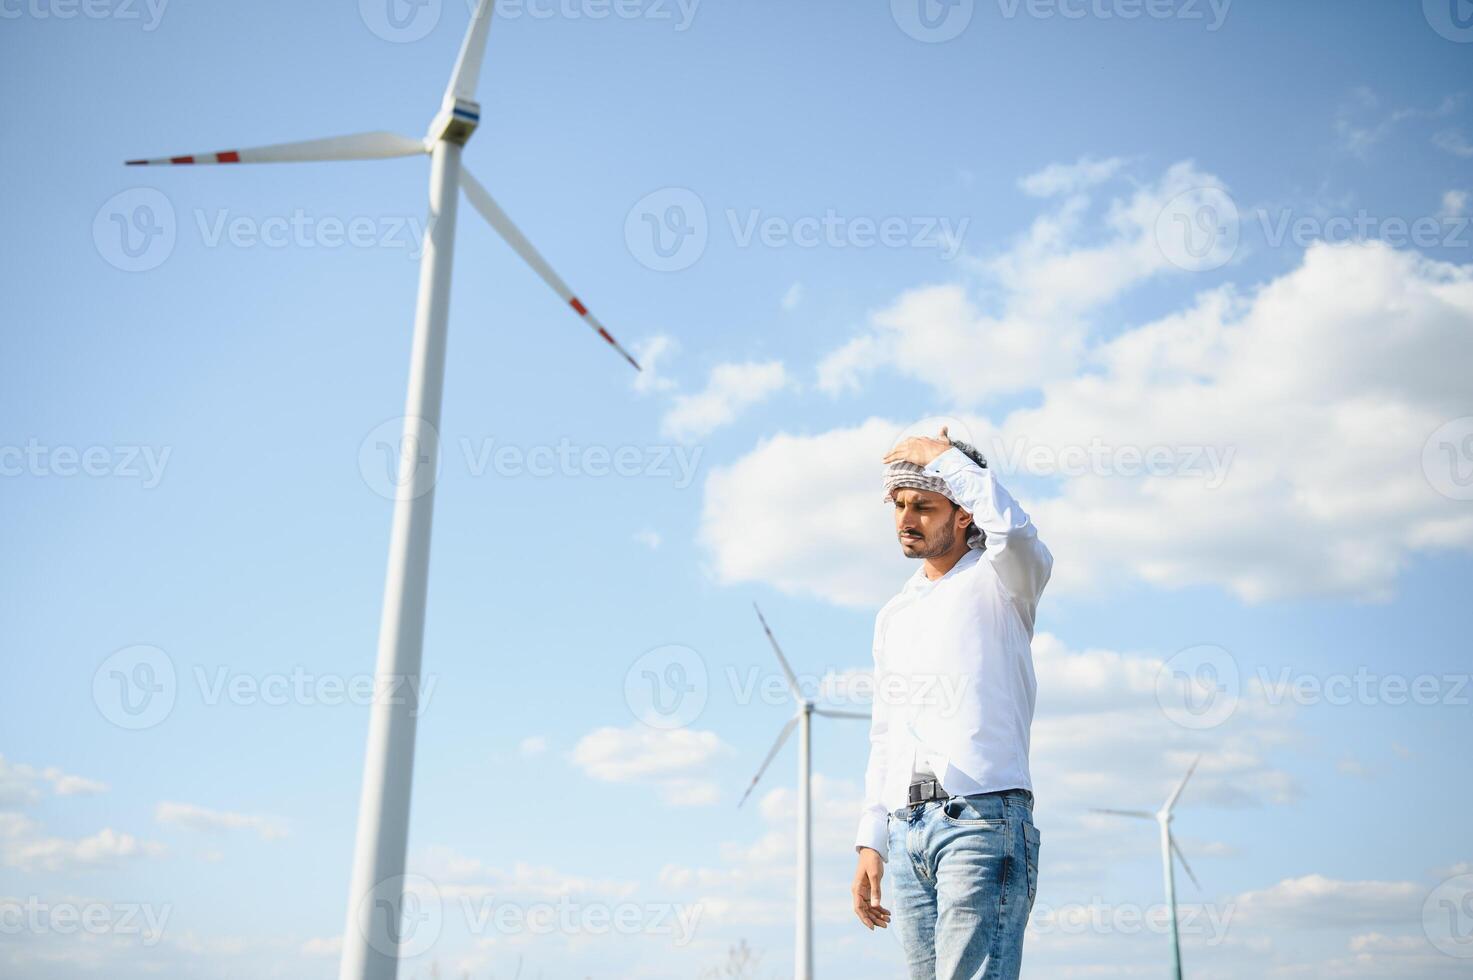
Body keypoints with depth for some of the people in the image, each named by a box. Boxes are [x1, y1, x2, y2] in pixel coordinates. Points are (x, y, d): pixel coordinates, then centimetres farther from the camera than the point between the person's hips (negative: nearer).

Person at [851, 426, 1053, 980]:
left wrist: (944, 455, -9)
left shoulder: (1000, 581, 3)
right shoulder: (892, 616, 22)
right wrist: (870, 842, 15)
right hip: (905, 831, 6)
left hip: (983, 819, -6)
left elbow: (1012, 530, -23)